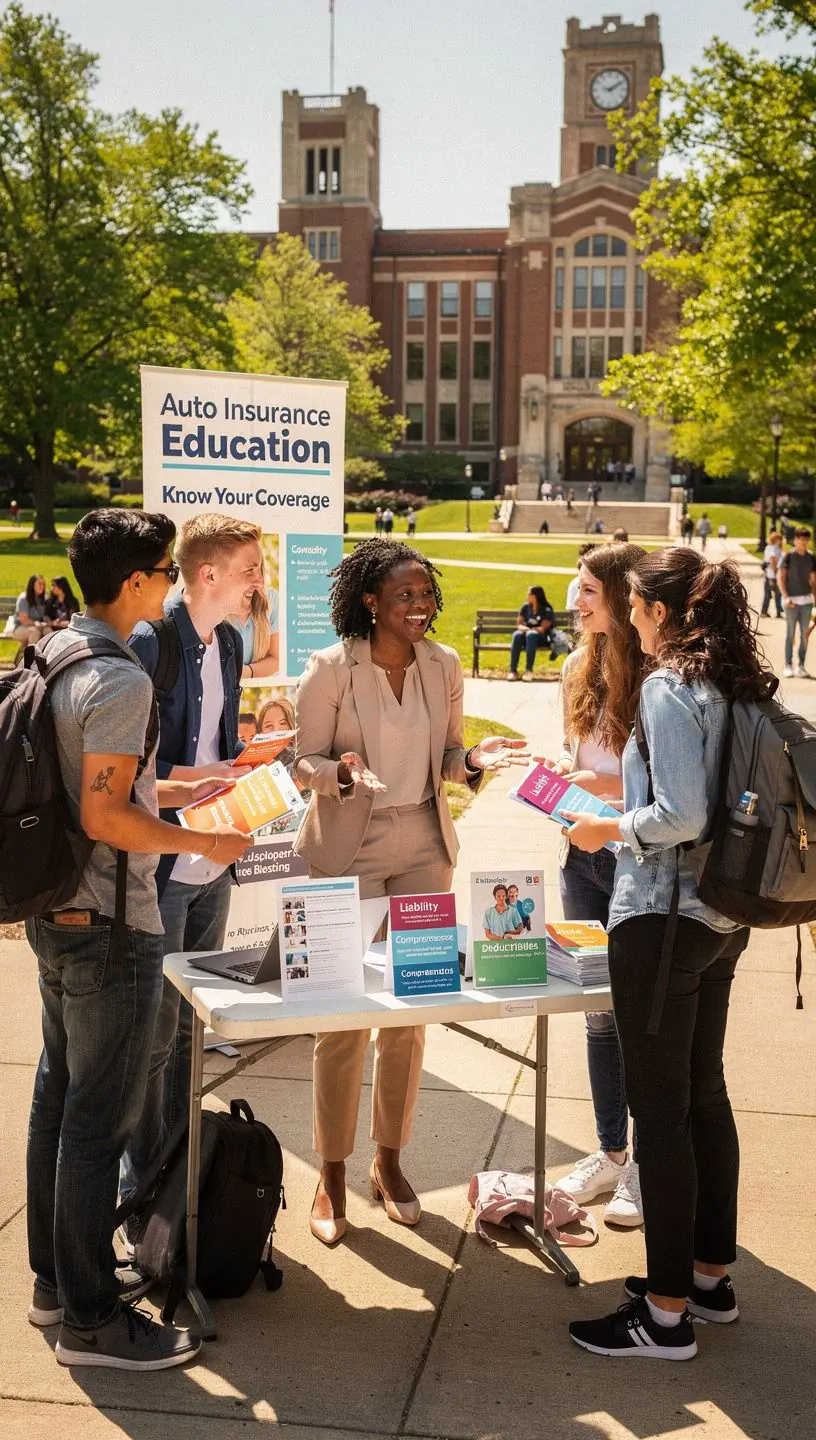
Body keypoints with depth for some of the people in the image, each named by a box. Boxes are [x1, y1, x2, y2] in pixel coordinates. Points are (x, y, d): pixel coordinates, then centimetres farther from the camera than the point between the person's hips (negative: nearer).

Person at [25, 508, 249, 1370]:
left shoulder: (53, 654, 9)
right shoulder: (119, 680, -21)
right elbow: (104, 818, -24)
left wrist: (171, 792, 17)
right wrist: (200, 843, -13)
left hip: (55, 915, 10)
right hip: (109, 928, -10)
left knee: (58, 1099, 18)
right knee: (100, 1117, 0)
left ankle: (58, 1276, 33)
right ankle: (91, 1319, 12)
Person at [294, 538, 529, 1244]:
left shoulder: (444, 666, 3)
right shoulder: (330, 669, -10)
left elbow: (444, 758, 11)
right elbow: (306, 763, -5)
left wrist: (475, 759, -10)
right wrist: (345, 771, -26)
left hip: (425, 847, 4)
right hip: (349, 849, -4)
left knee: (412, 1012, 9)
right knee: (344, 1014, 1)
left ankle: (390, 1161, 27)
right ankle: (333, 1174, 17)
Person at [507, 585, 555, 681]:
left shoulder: (546, 610, -4)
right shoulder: (526, 607, 10)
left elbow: (543, 629, -11)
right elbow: (519, 624, 6)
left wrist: (529, 629, -10)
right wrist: (524, 628, -15)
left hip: (541, 637, -4)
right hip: (527, 632, 4)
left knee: (531, 634, -38)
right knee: (517, 635, -31)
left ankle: (529, 670, -43)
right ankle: (513, 671, -38)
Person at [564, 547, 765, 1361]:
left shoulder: (669, 688, -17)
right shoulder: (740, 686, 9)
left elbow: (682, 815, -23)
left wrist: (608, 830, -8)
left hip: (662, 914, -9)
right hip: (721, 917, 9)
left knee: (659, 1108, -1)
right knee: (704, 1091, 18)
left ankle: (667, 1313, 9)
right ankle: (710, 1276, 31)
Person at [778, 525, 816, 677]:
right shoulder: (788, 556, -5)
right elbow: (780, 577, -7)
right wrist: (786, 597, -16)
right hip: (792, 600, -4)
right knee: (790, 633, 2)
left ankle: (801, 666, 12)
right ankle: (788, 666, 8)